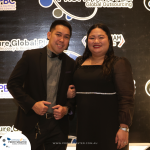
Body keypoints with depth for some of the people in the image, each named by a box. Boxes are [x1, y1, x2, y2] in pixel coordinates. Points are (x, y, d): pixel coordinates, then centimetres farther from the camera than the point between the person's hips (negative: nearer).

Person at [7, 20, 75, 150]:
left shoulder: (71, 64, 5)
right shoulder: (30, 56, -4)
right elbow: (13, 84, -6)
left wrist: (67, 108, -7)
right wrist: (32, 104, -15)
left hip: (59, 125, 3)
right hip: (34, 123, -2)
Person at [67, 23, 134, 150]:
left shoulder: (118, 63, -6)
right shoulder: (80, 62, 9)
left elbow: (126, 98, -12)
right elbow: (72, 86, 23)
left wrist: (124, 127, -18)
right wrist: (69, 92, 1)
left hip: (110, 127, -4)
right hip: (84, 127, 5)